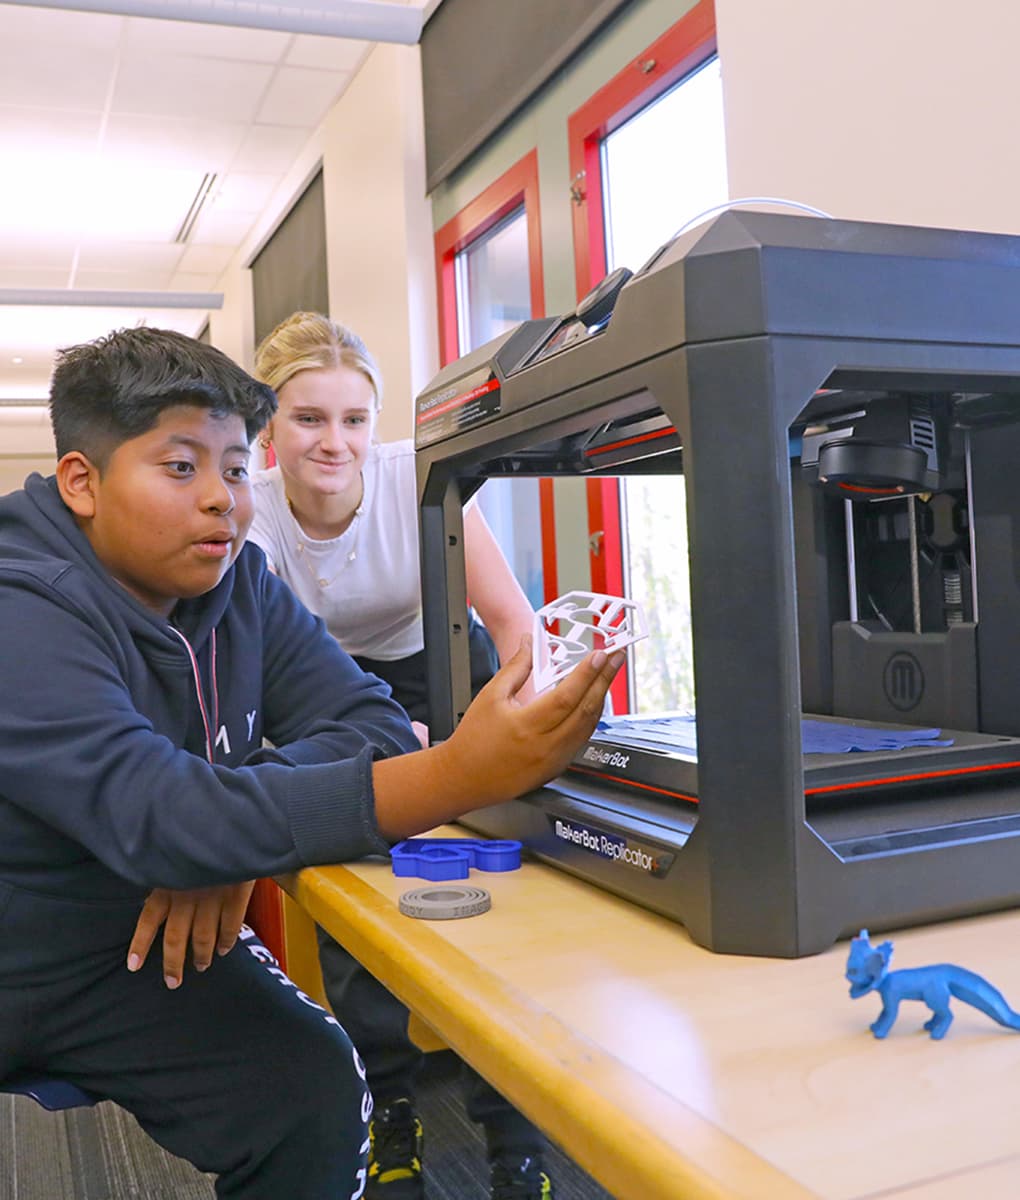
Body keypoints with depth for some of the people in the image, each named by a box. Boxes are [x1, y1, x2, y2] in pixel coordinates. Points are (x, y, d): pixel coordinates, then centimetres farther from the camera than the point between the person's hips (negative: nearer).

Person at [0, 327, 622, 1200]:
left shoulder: (241, 582, -2)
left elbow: (372, 722, -10)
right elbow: (157, 817, -34)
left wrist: (230, 823, -29)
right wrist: (458, 777, -44)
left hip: (145, 945, 4)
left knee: (317, 1089, -13)